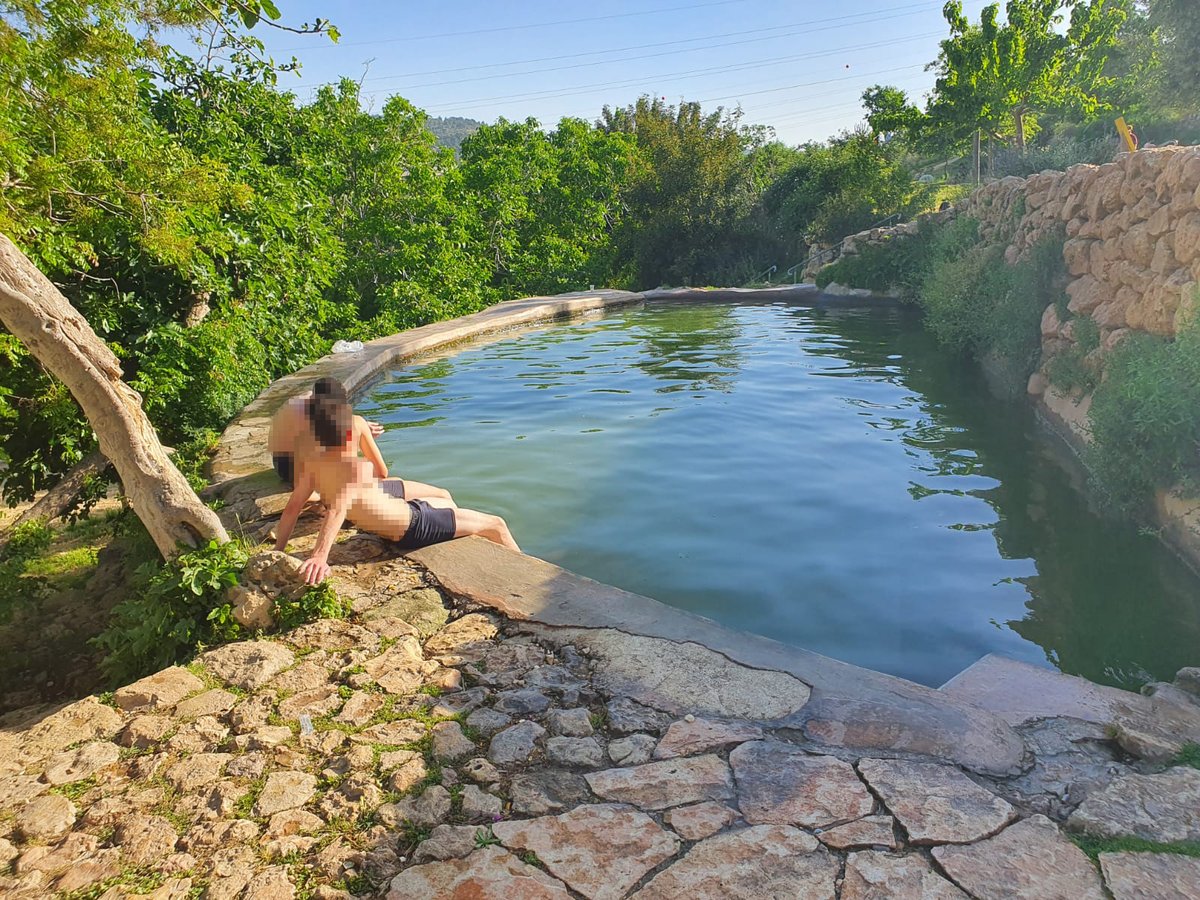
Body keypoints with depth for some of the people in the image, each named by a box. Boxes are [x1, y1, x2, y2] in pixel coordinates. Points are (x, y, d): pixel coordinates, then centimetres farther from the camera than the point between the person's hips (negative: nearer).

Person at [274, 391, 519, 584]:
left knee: (445, 500, 36)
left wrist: (278, 552, 0)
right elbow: (338, 509, -43)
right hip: (414, 526, -9)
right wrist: (320, 556, -52)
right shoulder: (358, 467, -31)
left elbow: (292, 508, -7)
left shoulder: (310, 464, -9)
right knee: (496, 525, 6)